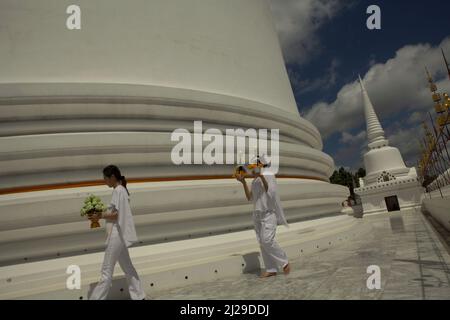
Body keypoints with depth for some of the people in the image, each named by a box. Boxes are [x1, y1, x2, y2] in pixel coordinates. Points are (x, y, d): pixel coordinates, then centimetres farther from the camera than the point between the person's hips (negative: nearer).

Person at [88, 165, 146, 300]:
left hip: (117, 233, -10)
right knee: (127, 266, 16)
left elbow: (116, 215, -20)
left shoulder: (118, 190, -16)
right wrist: (102, 214, 6)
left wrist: (100, 215, -12)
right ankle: (139, 296, 24)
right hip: (119, 233, 10)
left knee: (107, 270, 1)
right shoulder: (121, 190, 13)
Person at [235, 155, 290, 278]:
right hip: (258, 214, 8)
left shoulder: (269, 175, -10)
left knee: (267, 240, -18)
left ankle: (284, 262, 4)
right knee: (262, 242, 4)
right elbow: (250, 198, 10)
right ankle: (271, 269, 12)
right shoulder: (255, 181, 12)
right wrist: (243, 181, 4)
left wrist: (260, 175, -34)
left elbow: (271, 192, -26)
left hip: (269, 213, -7)